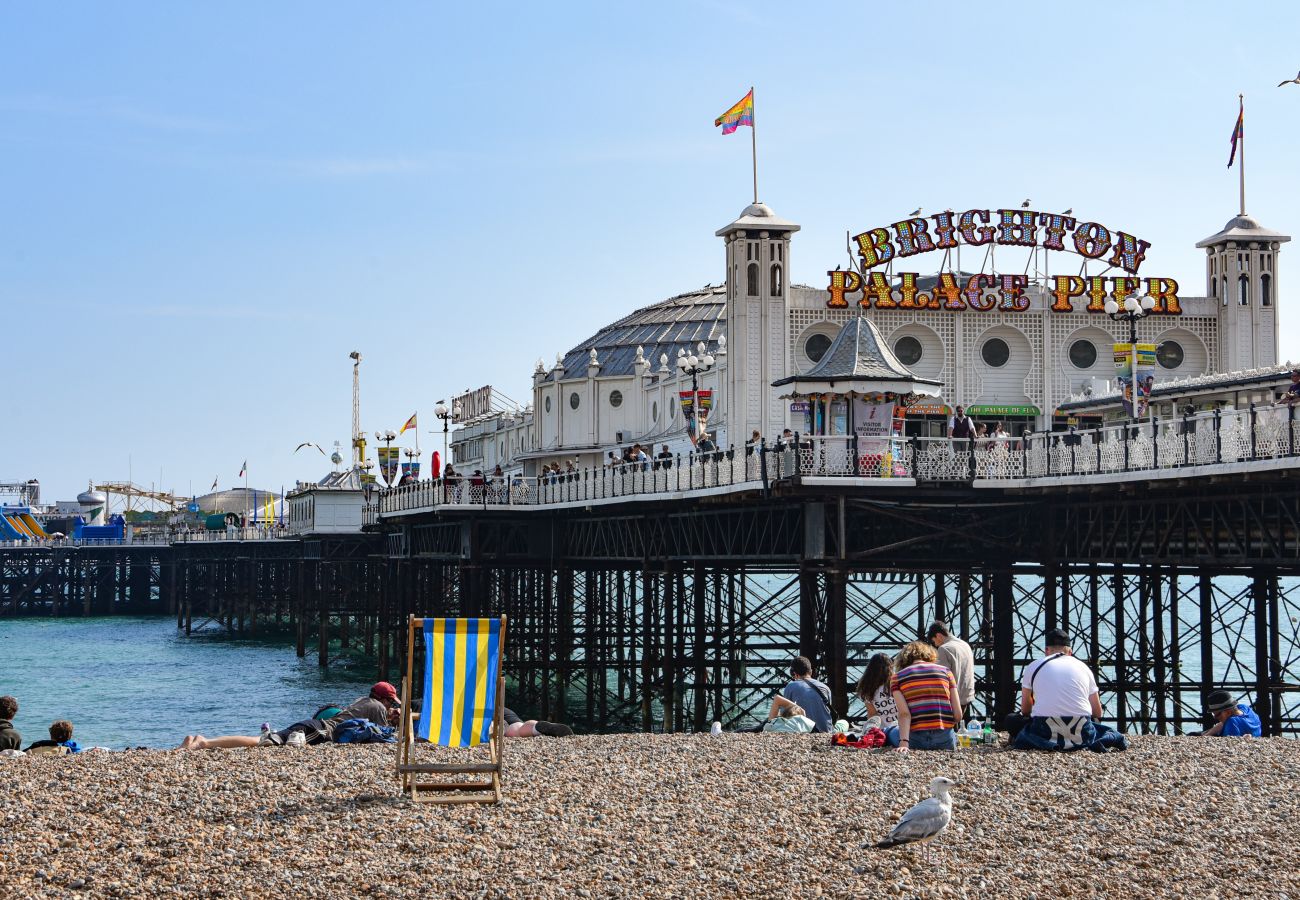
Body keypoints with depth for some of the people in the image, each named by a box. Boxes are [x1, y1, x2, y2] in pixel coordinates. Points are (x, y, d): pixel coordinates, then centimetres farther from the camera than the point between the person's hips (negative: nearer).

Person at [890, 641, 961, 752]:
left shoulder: (897, 677, 9)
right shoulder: (945, 671, 13)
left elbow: (904, 714, -7)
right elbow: (958, 715, 6)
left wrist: (903, 742, -15)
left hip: (916, 739, 0)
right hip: (945, 739, 1)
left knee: (892, 732, 31)